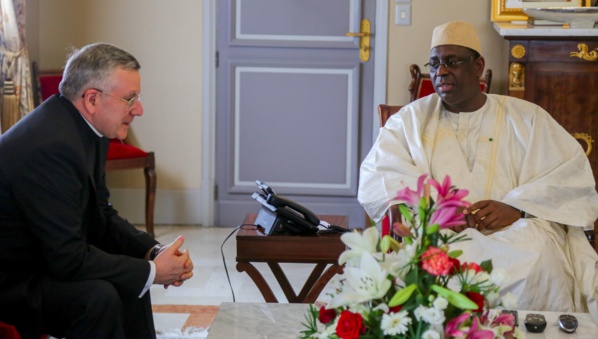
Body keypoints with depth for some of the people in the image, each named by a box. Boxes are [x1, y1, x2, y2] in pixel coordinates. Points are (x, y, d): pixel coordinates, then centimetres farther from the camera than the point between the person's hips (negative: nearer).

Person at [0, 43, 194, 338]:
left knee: (129, 278, 8)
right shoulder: (51, 146, -29)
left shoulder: (84, 130, 2)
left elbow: (101, 218, 9)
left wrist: (155, 251, -8)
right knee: (97, 296, -26)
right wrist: (152, 271, -20)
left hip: (42, 258, 10)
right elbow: (68, 259, -28)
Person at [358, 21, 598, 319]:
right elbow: (374, 182, 1)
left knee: (539, 253, -34)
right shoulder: (410, 120, 16)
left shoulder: (527, 119, 14)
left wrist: (516, 208, -15)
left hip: (512, 233, 1)